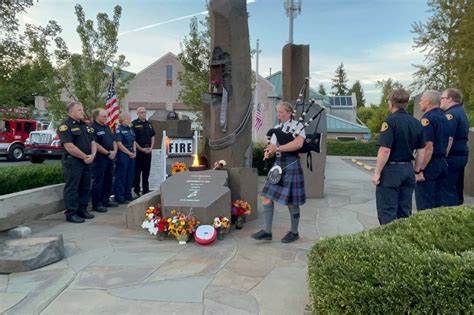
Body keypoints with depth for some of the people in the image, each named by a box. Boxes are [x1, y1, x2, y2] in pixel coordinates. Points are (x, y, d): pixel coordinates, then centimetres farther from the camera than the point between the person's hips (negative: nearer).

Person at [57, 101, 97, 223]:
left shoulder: (85, 126, 16)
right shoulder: (65, 126, -10)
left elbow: (92, 142, 14)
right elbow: (69, 146, -19)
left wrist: (92, 155, -5)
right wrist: (84, 157, -15)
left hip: (87, 161, 8)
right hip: (73, 161, -8)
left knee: (85, 187, 13)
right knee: (72, 188, -3)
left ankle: (82, 210, 24)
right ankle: (71, 213, 4)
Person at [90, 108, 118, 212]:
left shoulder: (107, 127, 19)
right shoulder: (93, 128, -10)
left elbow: (113, 141, 20)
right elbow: (95, 145, -18)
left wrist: (114, 151, 2)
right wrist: (108, 153, -14)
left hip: (110, 157, 9)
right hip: (100, 158, -9)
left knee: (108, 180, 14)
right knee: (98, 181, -4)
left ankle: (106, 200, 26)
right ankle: (97, 204, 1)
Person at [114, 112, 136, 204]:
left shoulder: (130, 129, 16)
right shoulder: (119, 129, -9)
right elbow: (119, 144, -15)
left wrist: (134, 152, 3)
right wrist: (130, 153, -12)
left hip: (131, 155, 8)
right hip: (122, 155, -8)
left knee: (130, 176, 14)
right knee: (121, 177, -2)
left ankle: (128, 195, 25)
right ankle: (120, 197, 5)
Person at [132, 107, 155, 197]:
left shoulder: (149, 124, 14)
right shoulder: (134, 124, -6)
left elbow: (153, 136, 16)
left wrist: (151, 148, 3)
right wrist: (141, 149, -14)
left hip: (148, 151, 6)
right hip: (138, 151, -6)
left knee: (146, 171, 12)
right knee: (137, 171, -1)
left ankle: (146, 190, 21)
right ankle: (136, 190, 8)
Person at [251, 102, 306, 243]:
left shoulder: (297, 125, -5)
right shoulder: (277, 128, 14)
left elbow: (298, 143, -23)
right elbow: (272, 147, 12)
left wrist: (277, 148, -23)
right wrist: (268, 152, -12)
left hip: (291, 166, -6)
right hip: (278, 166, 7)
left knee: (291, 202, 4)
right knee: (267, 197, 1)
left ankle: (294, 232, 21)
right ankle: (266, 231, 9)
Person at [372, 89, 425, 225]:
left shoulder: (391, 122, -14)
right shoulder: (416, 123, 7)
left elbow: (385, 150, -19)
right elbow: (421, 151, 11)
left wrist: (377, 172, -12)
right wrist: (417, 170, 20)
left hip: (391, 169, -7)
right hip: (408, 170, 7)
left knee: (387, 213, 2)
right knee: (405, 212, 15)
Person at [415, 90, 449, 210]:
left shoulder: (427, 119, -16)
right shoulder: (443, 116, 12)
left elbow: (428, 147, -23)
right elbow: (444, 143, 17)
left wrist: (419, 170, -21)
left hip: (429, 164, -9)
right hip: (442, 163, 9)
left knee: (425, 205, -1)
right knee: (437, 201, 17)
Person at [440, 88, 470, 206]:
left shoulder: (451, 114, -15)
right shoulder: (461, 112, 17)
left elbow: (448, 139, -23)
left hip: (452, 156, -10)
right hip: (462, 154, 10)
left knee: (448, 189, -7)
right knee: (457, 188, 16)